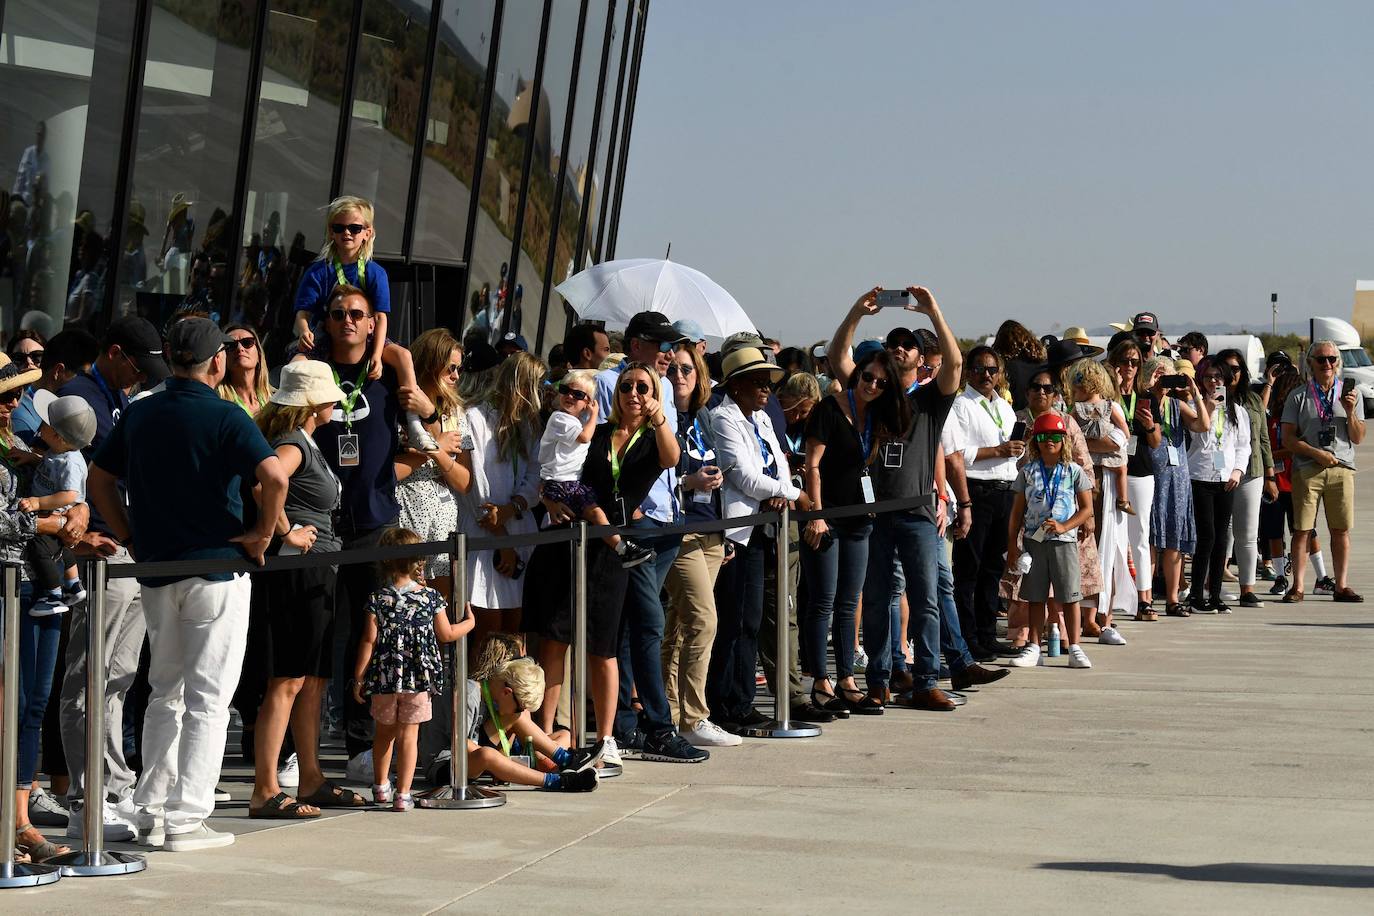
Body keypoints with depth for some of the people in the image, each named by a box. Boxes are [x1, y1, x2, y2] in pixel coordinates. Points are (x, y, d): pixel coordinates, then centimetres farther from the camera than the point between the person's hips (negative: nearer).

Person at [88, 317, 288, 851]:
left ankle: (151, 812, 16)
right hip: (216, 569, -5)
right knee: (208, 698, -1)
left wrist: (131, 538, 13)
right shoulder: (225, 417, -10)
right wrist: (263, 534, -10)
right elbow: (274, 476, -23)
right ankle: (186, 819, -4)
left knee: (165, 693, 17)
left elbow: (99, 479, 14)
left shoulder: (139, 415, 7)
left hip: (155, 569, 5)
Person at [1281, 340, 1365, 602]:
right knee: (1302, 529, -4)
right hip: (1307, 469, -2)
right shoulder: (1298, 396, 6)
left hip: (1342, 469, 2)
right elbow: (1288, 438, 1)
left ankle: (1341, 586, 8)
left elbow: (1358, 438, 9)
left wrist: (1350, 412, -8)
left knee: (1341, 530, 2)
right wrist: (1317, 453, -11)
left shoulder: (1350, 395, 13)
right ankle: (1297, 587, -1)